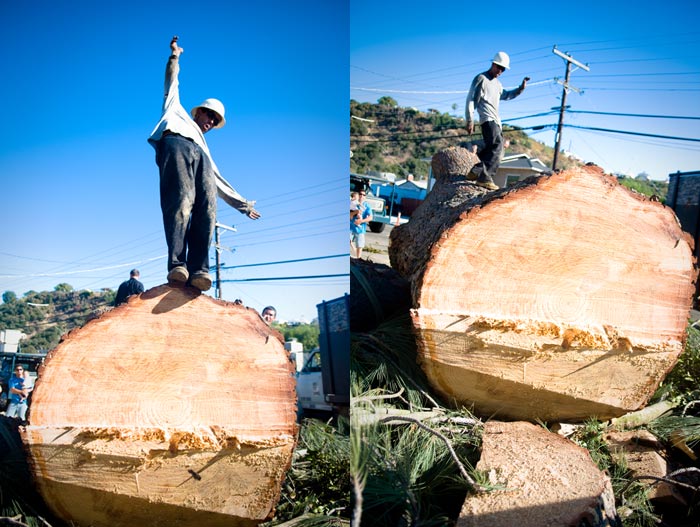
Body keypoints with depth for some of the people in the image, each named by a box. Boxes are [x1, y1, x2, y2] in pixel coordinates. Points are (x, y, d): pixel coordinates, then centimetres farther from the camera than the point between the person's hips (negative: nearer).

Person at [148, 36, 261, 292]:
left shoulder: (205, 148, 44)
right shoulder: (178, 113, 41)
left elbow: (219, 182, 40)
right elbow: (172, 84, 38)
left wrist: (243, 204, 37)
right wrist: (175, 57, 39)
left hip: (198, 157, 4)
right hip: (176, 144, -4)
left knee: (207, 211, -25)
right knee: (181, 203, -30)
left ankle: (199, 270, -41)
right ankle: (177, 265, -45)